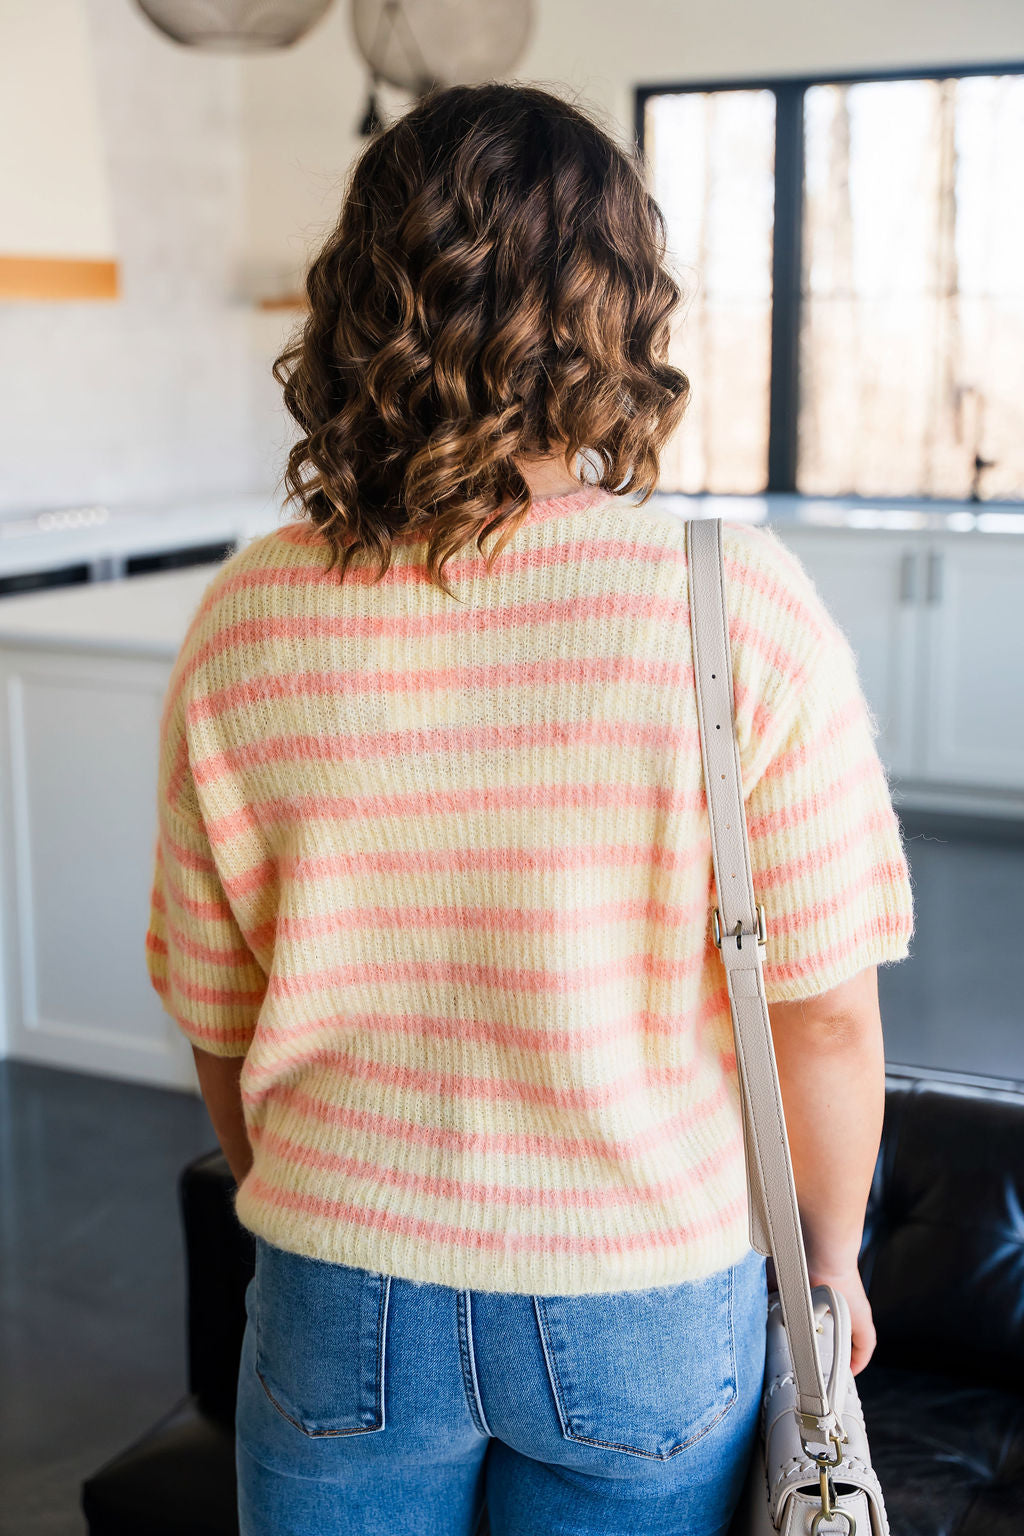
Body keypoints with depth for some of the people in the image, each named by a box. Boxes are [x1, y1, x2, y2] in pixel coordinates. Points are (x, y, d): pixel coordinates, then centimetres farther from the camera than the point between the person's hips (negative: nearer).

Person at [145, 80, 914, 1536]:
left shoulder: (244, 624, -11)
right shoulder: (744, 608, -19)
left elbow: (216, 1015, -1)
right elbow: (827, 1011, -14)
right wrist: (832, 1258, 5)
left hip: (342, 1292, 2)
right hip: (645, 1295, -1)